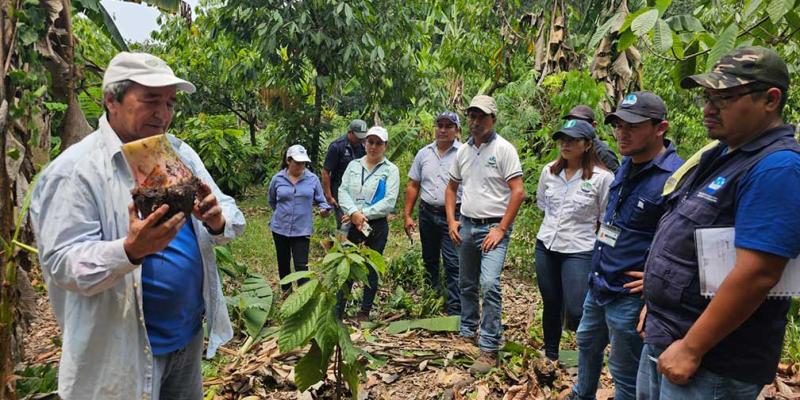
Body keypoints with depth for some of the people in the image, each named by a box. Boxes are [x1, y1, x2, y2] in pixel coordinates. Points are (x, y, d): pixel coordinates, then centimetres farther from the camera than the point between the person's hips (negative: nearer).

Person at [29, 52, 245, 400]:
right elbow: (62, 264, -18)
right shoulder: (73, 171, -15)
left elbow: (232, 218, 2)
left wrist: (217, 222, -21)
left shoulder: (180, 153, 3)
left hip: (191, 333, 6)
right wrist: (130, 250, -36)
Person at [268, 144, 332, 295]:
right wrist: (282, 212, 11)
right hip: (280, 228, 2)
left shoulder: (313, 179, -5)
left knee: (301, 265, -7)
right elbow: (272, 201, 14)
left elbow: (321, 201, -1)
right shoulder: (277, 179, -3)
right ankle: (286, 291, 40)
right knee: (283, 262, 18)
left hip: (302, 229, -2)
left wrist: (324, 209, -21)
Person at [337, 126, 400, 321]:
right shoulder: (353, 165, 10)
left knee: (371, 269, 8)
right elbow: (342, 191, 0)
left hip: (376, 226, -2)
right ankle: (338, 311, 12)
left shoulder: (390, 170, -1)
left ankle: (364, 312, 21)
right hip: (351, 225, 2)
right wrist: (353, 212, -17)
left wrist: (363, 215, -16)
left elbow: (389, 202, -11)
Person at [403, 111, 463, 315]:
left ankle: (454, 310, 2)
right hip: (427, 213, 5)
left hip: (453, 216, -5)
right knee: (429, 261, 17)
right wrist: (407, 215, 6)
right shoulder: (424, 153, 8)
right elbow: (413, 186, 11)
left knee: (453, 264, -6)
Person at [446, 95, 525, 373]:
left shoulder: (504, 149, -10)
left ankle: (489, 349, -8)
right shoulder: (463, 151, 8)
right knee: (466, 285, 16)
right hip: (466, 226, 6)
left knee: (489, 284, -17)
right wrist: (451, 221, 5)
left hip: (493, 227, -6)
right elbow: (451, 188, 18)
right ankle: (467, 334, 33)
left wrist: (501, 229, -17)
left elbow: (518, 191, -14)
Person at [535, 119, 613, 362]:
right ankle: (550, 355, 34)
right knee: (551, 305, 15)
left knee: (577, 312, -10)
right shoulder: (549, 171, 3)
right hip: (546, 246, 5)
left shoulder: (602, 177, -12)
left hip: (579, 251, -4)